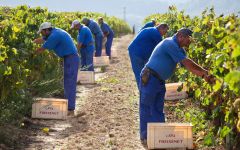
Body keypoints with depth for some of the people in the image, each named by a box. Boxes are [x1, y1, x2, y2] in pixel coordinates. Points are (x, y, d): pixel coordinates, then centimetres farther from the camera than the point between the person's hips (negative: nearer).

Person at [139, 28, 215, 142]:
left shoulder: (179, 49, 12)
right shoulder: (170, 44, -19)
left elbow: (189, 66, 8)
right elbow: (186, 62, -20)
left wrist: (204, 76, -4)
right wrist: (204, 72, -13)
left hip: (160, 81, 10)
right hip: (149, 79, -10)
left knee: (158, 109, 11)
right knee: (146, 108, 0)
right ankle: (145, 136, 8)